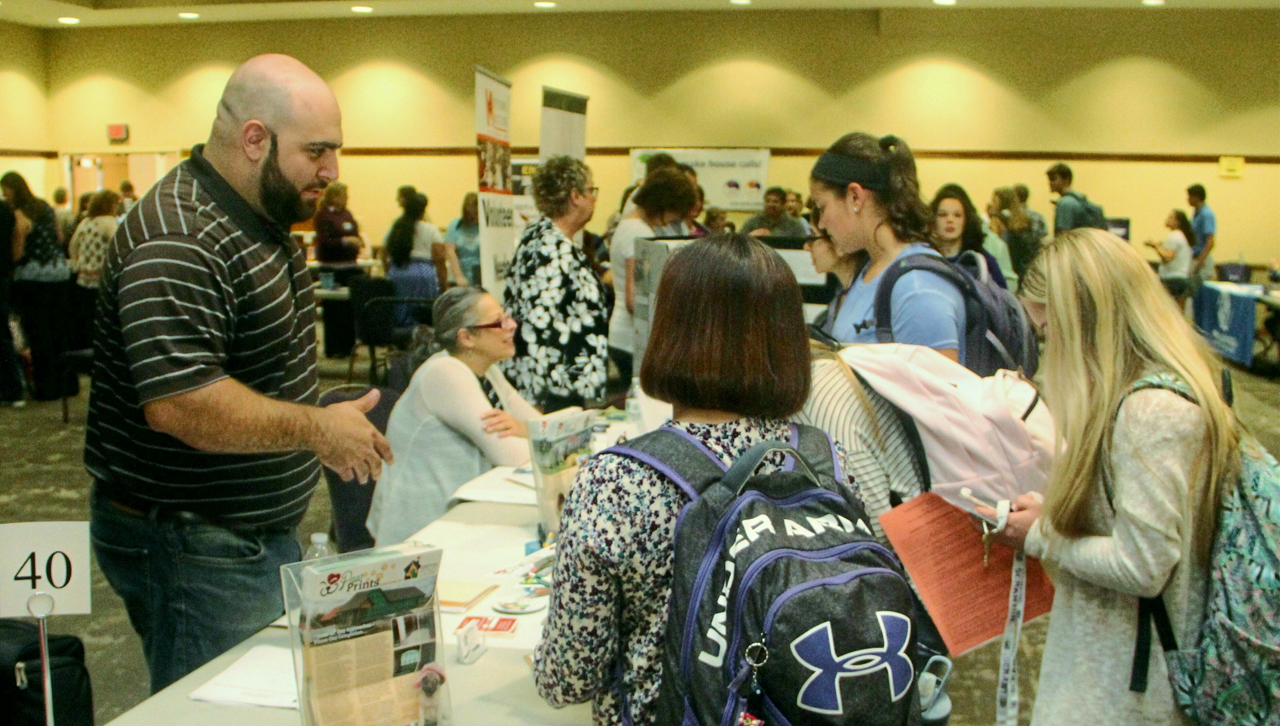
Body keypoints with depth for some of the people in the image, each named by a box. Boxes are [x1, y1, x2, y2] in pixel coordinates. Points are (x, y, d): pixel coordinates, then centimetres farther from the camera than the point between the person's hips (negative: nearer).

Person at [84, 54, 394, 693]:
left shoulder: (263, 221, 10)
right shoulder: (177, 242, -23)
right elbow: (177, 403, -31)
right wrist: (317, 429, -22)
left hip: (262, 532, 10)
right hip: (191, 548, -10)